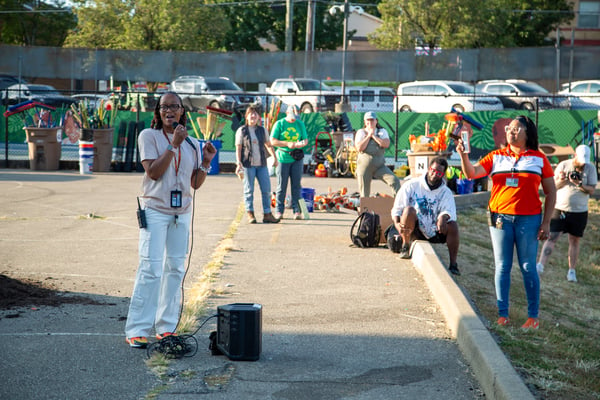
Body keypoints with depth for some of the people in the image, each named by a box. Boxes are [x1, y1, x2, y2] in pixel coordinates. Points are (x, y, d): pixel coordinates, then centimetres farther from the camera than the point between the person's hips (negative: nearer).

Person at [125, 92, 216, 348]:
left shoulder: (191, 143, 11)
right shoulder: (148, 136, -2)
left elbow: (196, 184, 12)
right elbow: (153, 172, -15)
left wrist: (206, 161, -3)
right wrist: (173, 145, -17)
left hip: (182, 211, 5)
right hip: (155, 209, -5)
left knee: (175, 268, 7)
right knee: (151, 268, -12)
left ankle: (166, 327, 15)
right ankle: (137, 330, -9)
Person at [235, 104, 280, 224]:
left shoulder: (262, 130, 12)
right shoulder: (241, 131, 1)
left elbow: (269, 145, 21)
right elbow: (238, 148, -2)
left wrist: (275, 157, 11)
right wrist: (239, 163, -12)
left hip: (262, 164, 4)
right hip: (248, 164, -4)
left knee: (266, 189, 1)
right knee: (249, 190, 0)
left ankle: (267, 214, 7)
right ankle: (250, 214, 9)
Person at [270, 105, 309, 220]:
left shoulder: (300, 124, 10)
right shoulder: (279, 124, 0)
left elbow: (306, 139, 12)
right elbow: (272, 141, -5)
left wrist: (301, 143, -13)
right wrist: (287, 144, -17)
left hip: (297, 159, 2)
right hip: (283, 158, -2)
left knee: (296, 185, -1)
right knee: (281, 186, -1)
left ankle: (297, 211, 1)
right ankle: (279, 211, 7)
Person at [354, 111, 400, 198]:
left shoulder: (382, 132, 8)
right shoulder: (361, 132, 4)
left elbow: (386, 144, -12)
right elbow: (359, 148, -13)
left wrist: (373, 135, -9)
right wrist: (368, 136, -9)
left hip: (379, 166, 1)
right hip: (364, 166, -1)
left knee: (394, 181, -20)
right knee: (364, 195, 2)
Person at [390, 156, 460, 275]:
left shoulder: (446, 193, 6)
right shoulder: (412, 185, 0)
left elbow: (449, 211, -14)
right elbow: (397, 209, -3)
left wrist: (443, 217, -39)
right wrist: (397, 224, -24)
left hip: (434, 233, 2)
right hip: (414, 231, -2)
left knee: (453, 225, -25)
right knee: (409, 209, -30)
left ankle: (453, 264, -17)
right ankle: (405, 246, -15)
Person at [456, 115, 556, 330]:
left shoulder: (539, 159, 2)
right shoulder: (496, 157, 6)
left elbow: (551, 192, 4)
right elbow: (471, 173, -5)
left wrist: (546, 222, -2)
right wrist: (463, 155, -24)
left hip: (528, 219, -2)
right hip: (500, 218, 2)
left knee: (528, 267, 2)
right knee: (502, 267, 6)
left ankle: (533, 316, 10)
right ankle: (502, 314, 12)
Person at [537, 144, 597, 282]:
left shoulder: (590, 168, 2)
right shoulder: (563, 165, 0)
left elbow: (592, 189, -3)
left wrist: (580, 185, -22)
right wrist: (561, 181, -17)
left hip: (579, 211, 1)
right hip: (559, 208, -1)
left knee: (574, 241, 7)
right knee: (552, 238, -8)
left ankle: (571, 271, 16)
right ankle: (540, 265, -10)